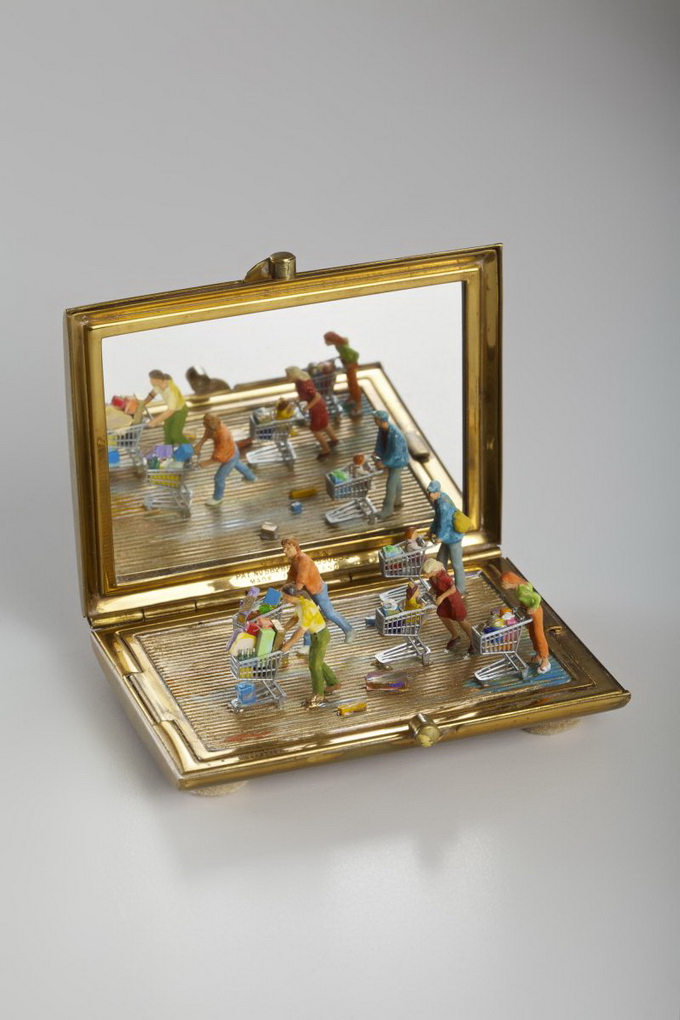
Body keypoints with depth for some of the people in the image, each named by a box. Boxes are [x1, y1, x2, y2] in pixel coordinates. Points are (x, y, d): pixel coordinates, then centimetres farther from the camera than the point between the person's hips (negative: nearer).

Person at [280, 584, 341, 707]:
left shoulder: (307, 608, -35)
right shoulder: (298, 601, -6)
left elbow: (301, 631, -32)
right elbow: (295, 618, 10)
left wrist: (287, 645, -26)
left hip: (321, 636, -9)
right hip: (315, 634, 9)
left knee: (314, 665, 3)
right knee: (317, 662, 22)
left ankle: (318, 695, 19)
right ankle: (333, 683, 39)